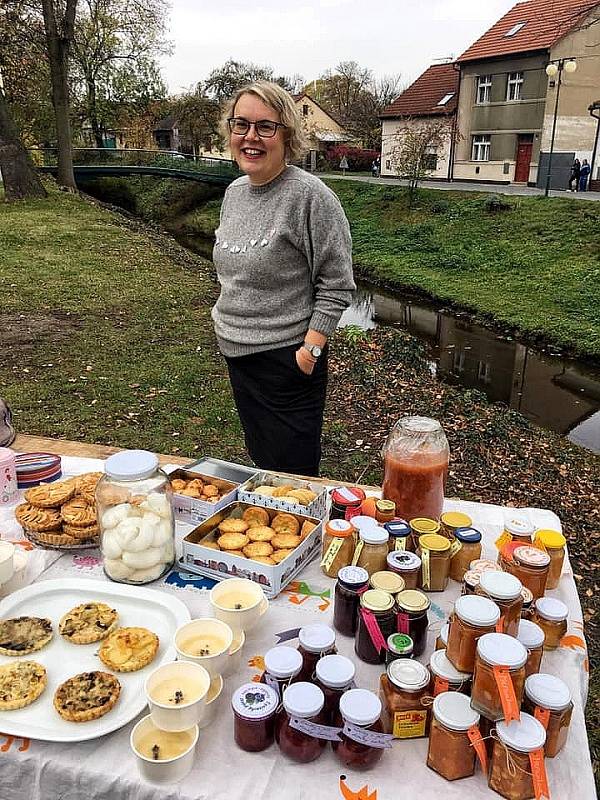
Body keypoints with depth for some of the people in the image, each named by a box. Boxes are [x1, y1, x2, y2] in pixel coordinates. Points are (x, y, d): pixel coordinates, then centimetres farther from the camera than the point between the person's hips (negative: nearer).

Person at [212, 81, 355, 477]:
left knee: (291, 477, 3)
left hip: (287, 359, -7)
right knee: (261, 463, 22)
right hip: (237, 355, 8)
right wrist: (228, 324, 17)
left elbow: (337, 286, -15)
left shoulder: (309, 195, -17)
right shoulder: (234, 192, 7)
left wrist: (311, 350, -18)